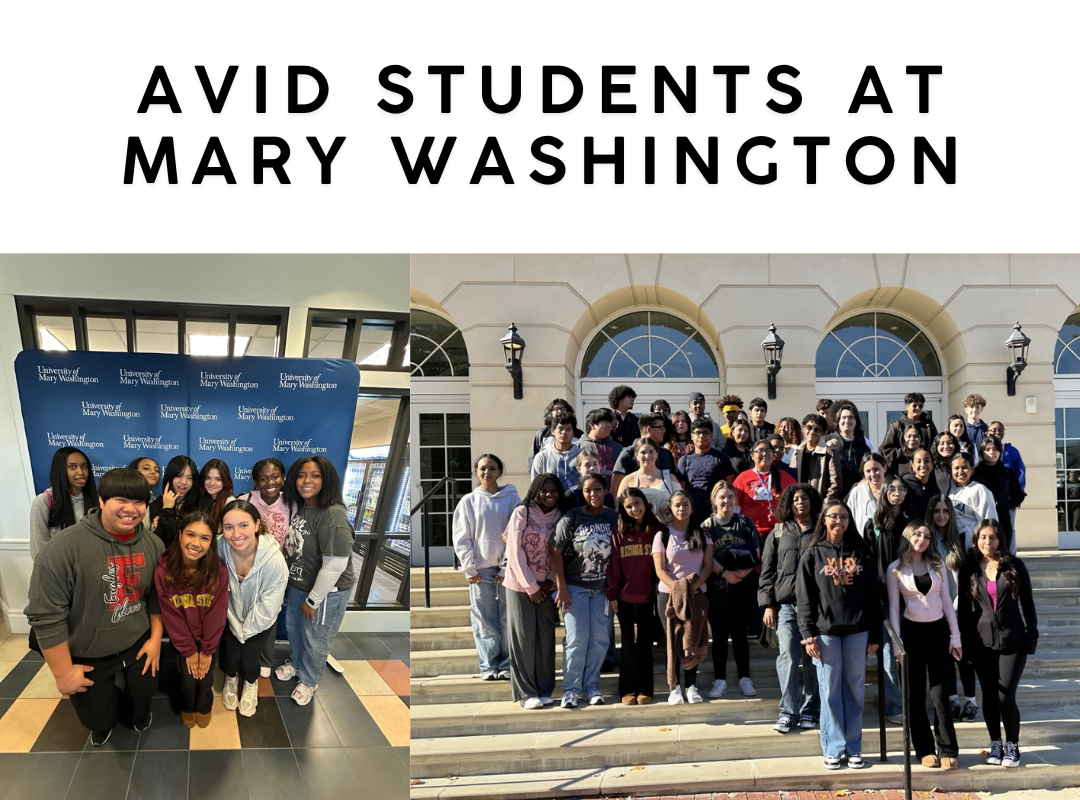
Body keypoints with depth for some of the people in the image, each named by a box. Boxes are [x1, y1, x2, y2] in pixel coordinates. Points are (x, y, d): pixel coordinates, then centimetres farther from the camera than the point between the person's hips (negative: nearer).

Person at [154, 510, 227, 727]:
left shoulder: (219, 570, -25)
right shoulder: (164, 570, -25)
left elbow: (217, 614, -14)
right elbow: (171, 615, -15)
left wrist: (207, 650, -9)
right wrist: (188, 650, -10)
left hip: (209, 636, 0)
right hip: (182, 637, 0)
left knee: (205, 677, 2)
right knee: (188, 678, 0)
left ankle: (204, 707, 38)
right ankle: (188, 707, 36)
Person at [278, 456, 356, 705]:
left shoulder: (332, 515, -31)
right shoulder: (299, 506, -4)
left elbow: (335, 566, -30)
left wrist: (313, 600, -21)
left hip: (325, 592, -8)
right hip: (297, 584, 8)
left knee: (315, 640, 13)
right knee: (293, 627, 27)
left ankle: (308, 680, 38)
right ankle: (295, 664, 54)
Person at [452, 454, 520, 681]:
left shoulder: (512, 498, 4)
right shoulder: (468, 501, 6)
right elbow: (461, 538, 5)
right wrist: (469, 568, -5)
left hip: (507, 568, 0)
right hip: (480, 569, 0)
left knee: (508, 619, 1)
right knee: (484, 621, 1)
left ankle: (507, 666, 7)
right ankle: (489, 667, 7)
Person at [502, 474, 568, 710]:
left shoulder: (560, 517, 3)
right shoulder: (522, 513, -8)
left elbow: (559, 554, 5)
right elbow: (515, 552, -10)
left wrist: (550, 581, -8)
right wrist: (530, 586, -10)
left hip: (546, 587, 3)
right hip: (521, 585, -3)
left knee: (546, 637, 3)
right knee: (524, 637, -1)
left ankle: (544, 690, 13)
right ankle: (527, 693, 6)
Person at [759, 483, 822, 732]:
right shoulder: (778, 533, 9)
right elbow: (767, 570, 9)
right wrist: (768, 604, 2)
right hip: (786, 603, 0)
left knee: (812, 658, 4)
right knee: (788, 657, -5)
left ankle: (809, 710, 14)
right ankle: (788, 712, -1)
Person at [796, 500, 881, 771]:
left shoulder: (861, 553, 7)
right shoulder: (813, 554, 3)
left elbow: (873, 595, 8)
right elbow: (804, 598, 0)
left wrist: (874, 634, 4)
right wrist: (808, 634, -7)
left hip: (857, 631, 2)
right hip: (825, 632, -1)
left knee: (855, 690, 6)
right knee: (830, 691, 1)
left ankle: (854, 748, 15)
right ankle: (833, 749, 9)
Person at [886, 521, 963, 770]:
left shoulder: (937, 565, 6)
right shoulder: (895, 569, -1)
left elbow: (946, 600, 8)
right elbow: (893, 607, -1)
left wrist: (955, 636, 3)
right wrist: (896, 642, -8)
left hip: (938, 630, 1)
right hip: (912, 631, -1)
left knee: (940, 693, -3)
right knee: (915, 693, 4)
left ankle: (948, 751, 3)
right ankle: (924, 749, 12)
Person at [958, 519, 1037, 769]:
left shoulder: (1014, 566, 0)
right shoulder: (969, 569, 3)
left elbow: (1027, 602, 3)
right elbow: (964, 608, 6)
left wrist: (1032, 635, 0)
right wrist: (965, 644, 3)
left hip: (1012, 640, -2)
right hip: (982, 642, 2)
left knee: (1006, 696, -6)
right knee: (989, 695, 7)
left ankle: (1012, 746, 10)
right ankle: (995, 744, 20)